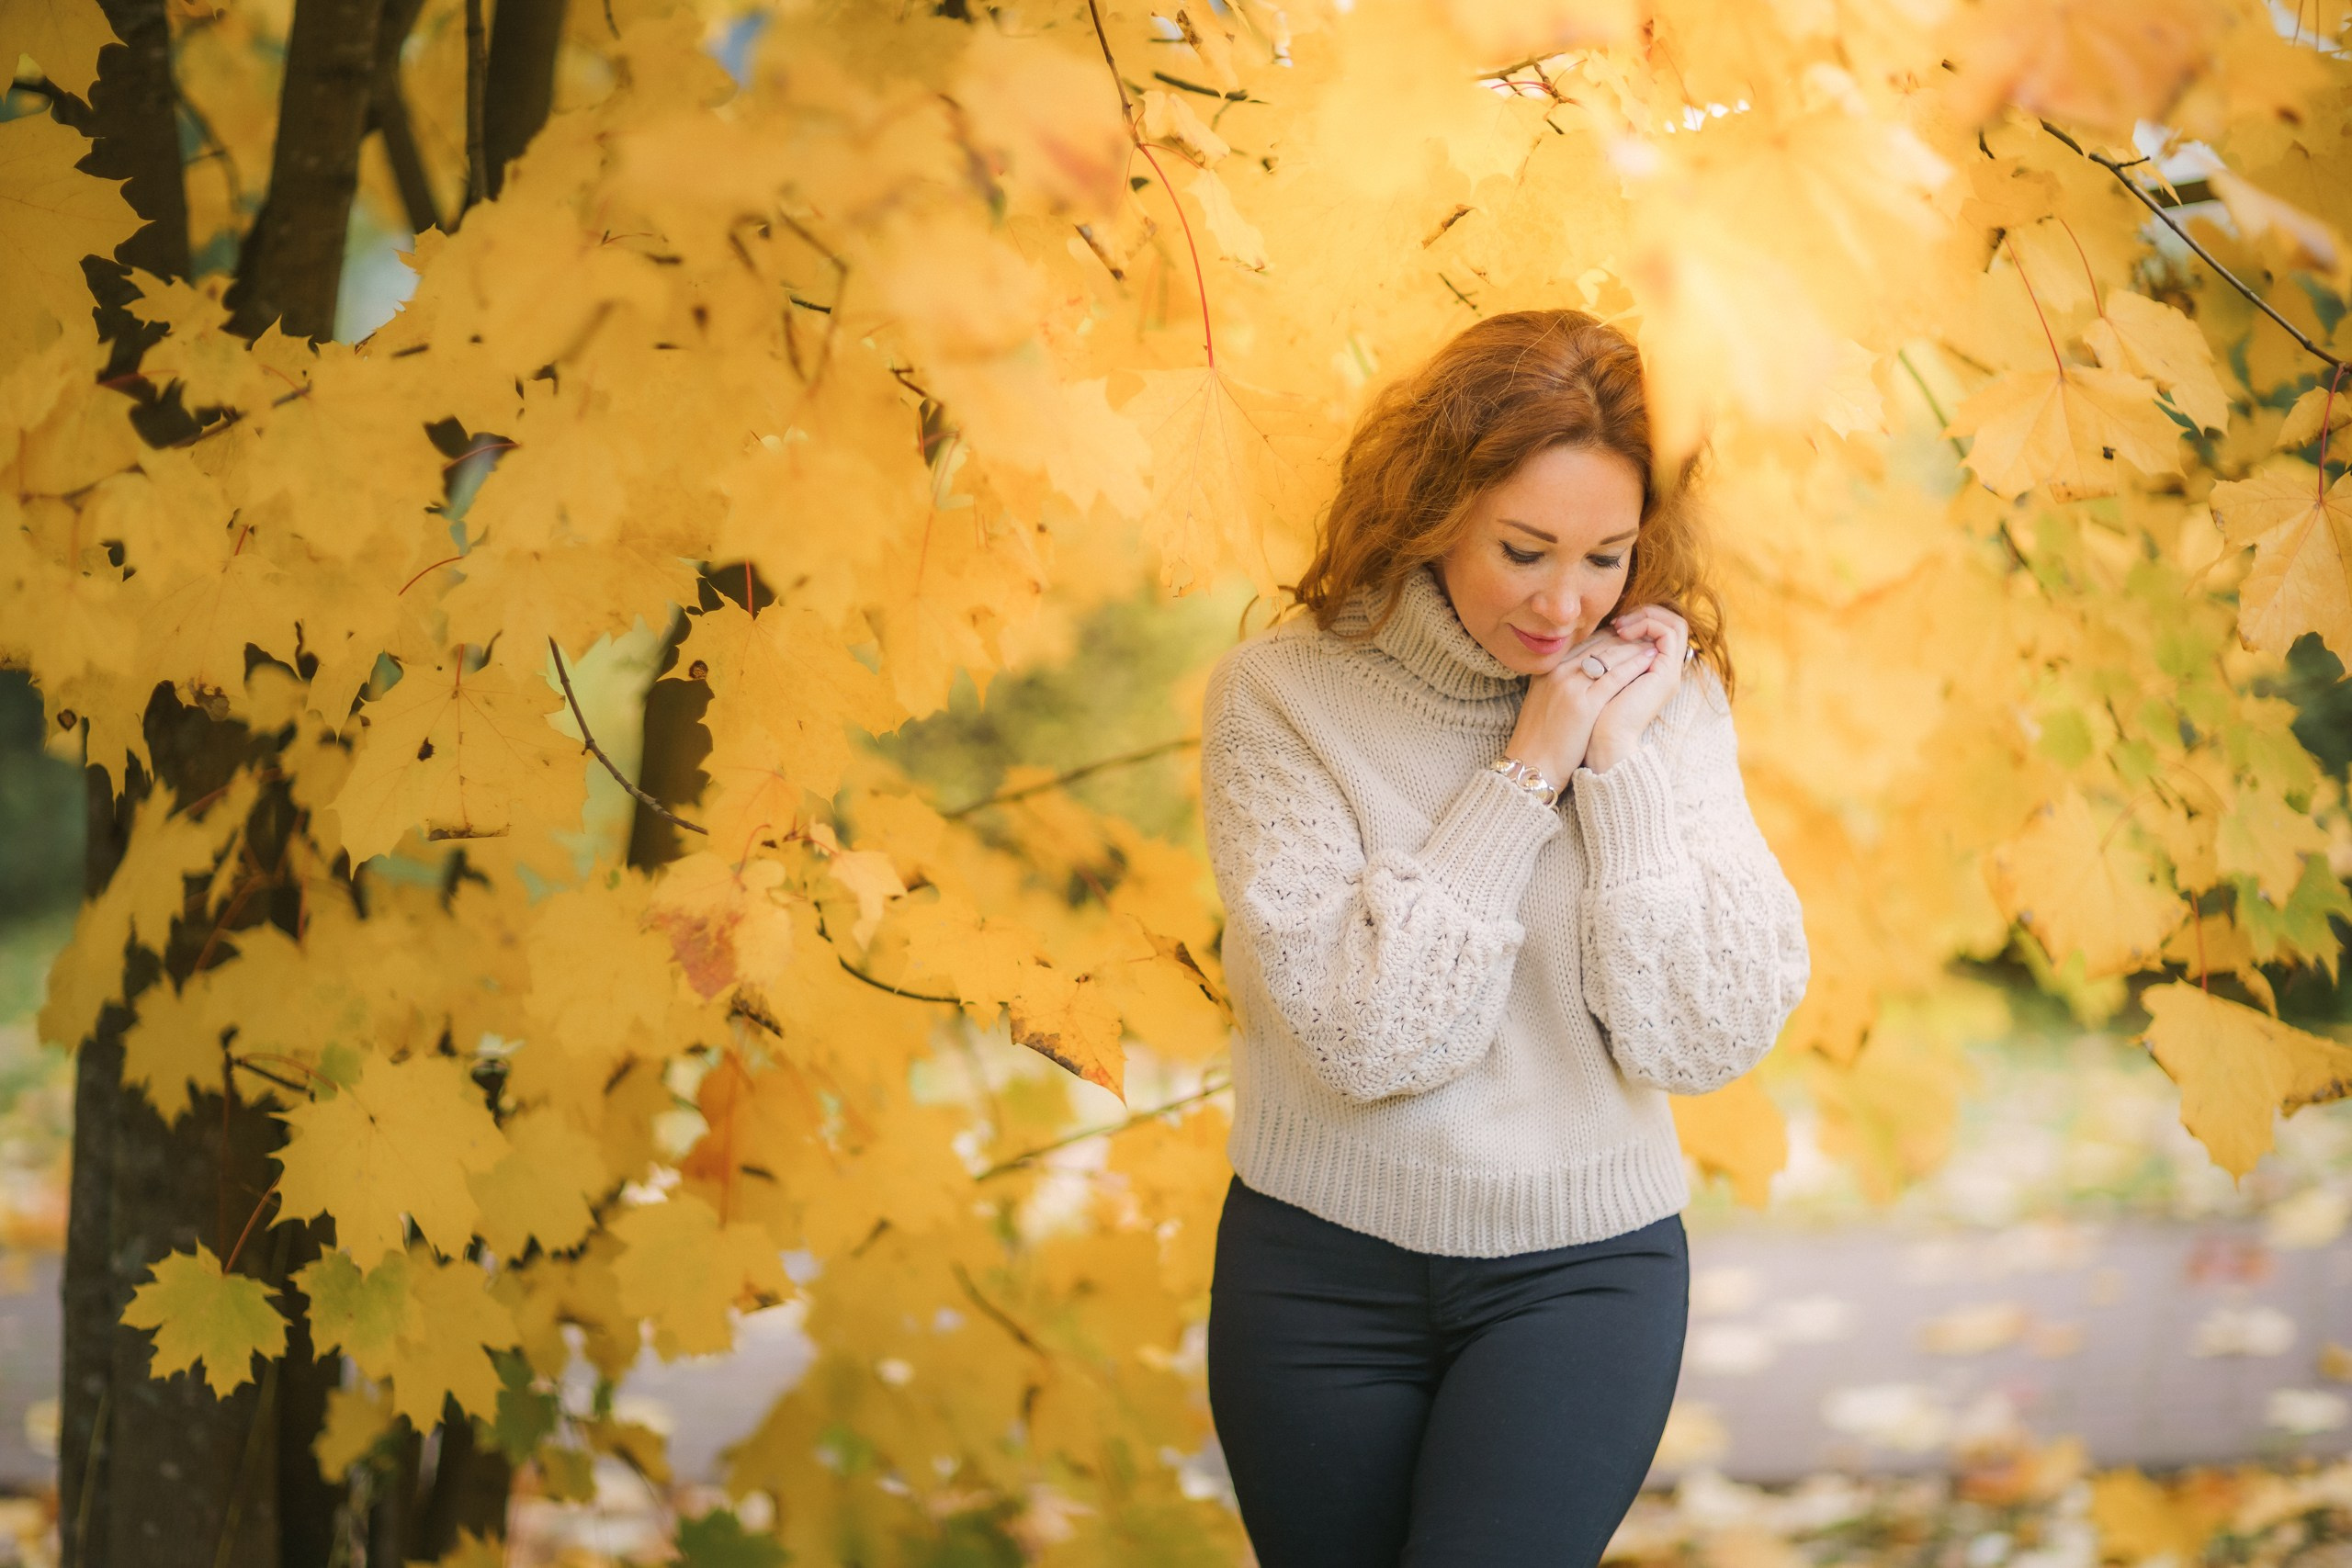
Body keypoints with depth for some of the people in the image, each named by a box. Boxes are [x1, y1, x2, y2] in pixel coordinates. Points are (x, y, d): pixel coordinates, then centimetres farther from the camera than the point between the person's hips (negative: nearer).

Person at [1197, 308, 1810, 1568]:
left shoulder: (1662, 696, -2)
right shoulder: (1281, 694, -10)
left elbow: (1712, 1040, -10)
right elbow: (1369, 1035, -19)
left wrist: (1622, 765, -15)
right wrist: (1529, 770, -17)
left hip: (1581, 1270, 0)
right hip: (1323, 1268, 0)